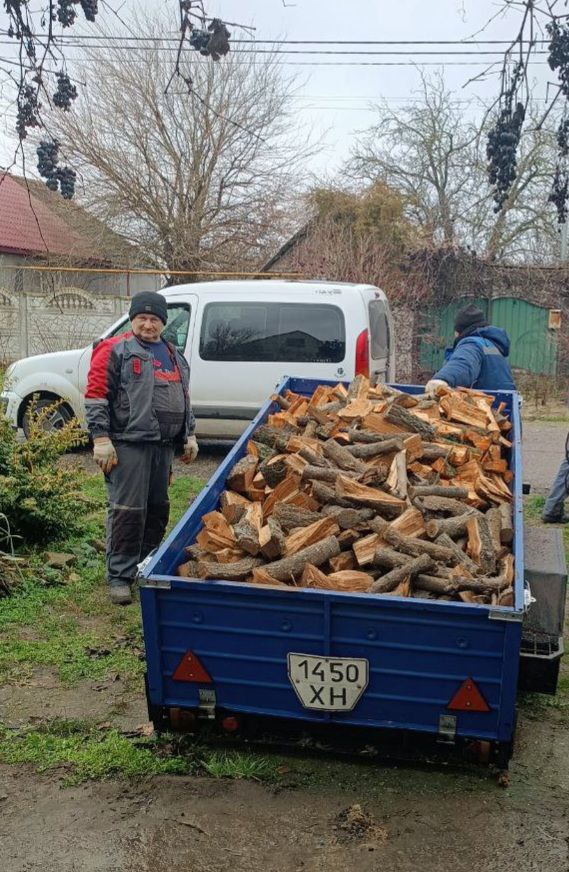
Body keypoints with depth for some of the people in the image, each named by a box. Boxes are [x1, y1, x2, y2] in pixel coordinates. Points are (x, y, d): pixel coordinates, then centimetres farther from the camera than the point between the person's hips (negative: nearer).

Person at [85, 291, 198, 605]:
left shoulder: (174, 356, 19)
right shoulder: (115, 351, -4)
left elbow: (184, 400, 27)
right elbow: (95, 396, -9)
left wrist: (189, 435, 22)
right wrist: (101, 439, -15)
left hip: (163, 445, 7)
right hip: (128, 443, -7)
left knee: (158, 508, 13)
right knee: (127, 509, -8)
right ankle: (119, 576, 0)